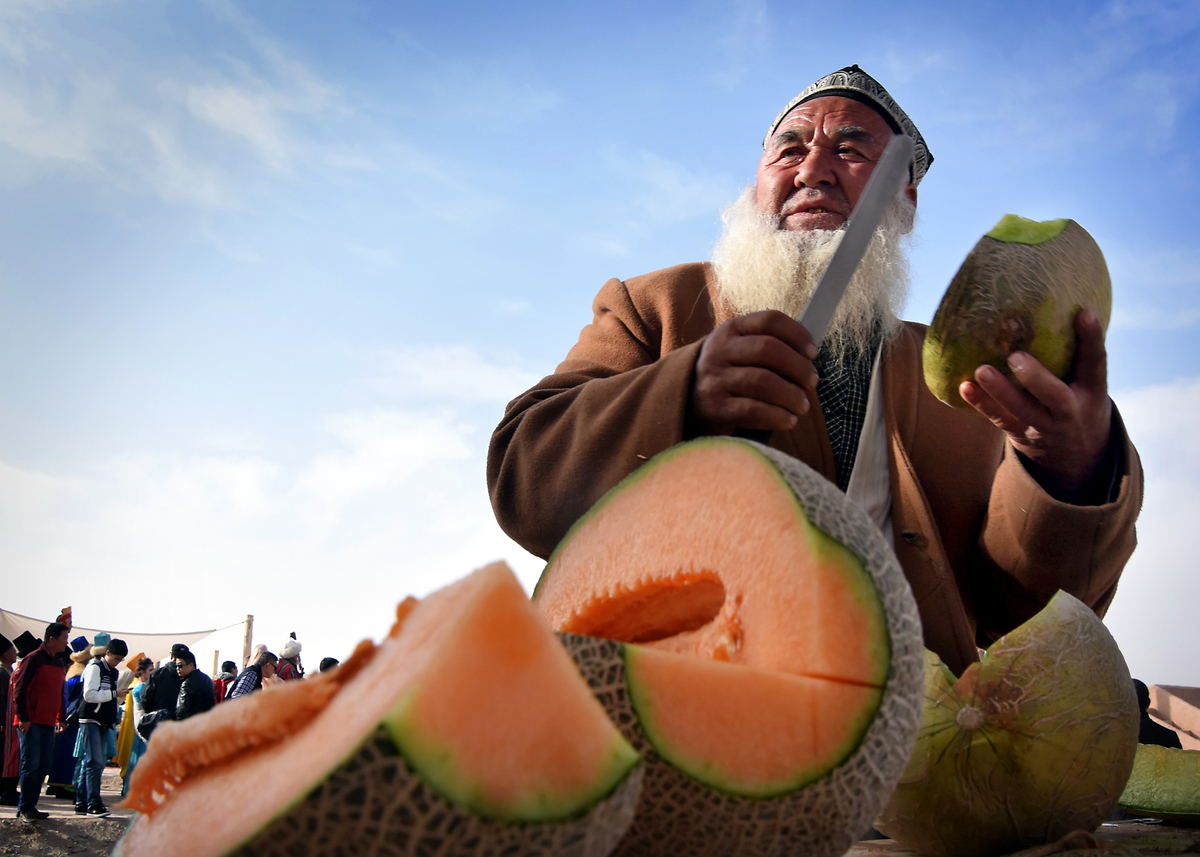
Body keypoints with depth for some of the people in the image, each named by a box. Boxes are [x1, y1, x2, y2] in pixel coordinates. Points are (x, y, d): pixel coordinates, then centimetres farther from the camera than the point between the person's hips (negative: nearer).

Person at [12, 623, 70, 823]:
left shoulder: (58, 663, 15)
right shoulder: (34, 659, -9)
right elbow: (19, 690, -12)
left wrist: (61, 718, 15)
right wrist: (23, 718, -15)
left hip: (48, 724, 8)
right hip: (31, 723, -8)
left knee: (43, 765, 7)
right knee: (31, 764, -7)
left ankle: (31, 806, 14)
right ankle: (25, 808, 0)